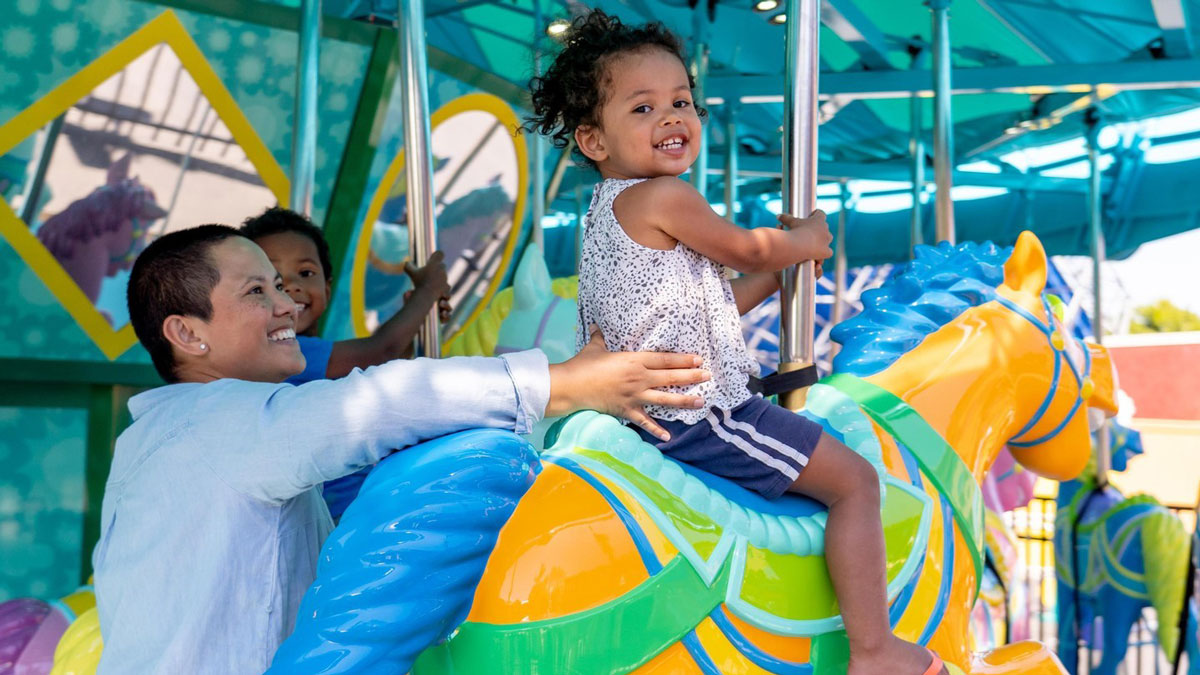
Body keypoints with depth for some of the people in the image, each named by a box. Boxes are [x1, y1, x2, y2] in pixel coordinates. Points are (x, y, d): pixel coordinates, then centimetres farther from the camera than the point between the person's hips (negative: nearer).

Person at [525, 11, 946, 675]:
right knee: (855, 481, -4)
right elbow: (746, 248, -3)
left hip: (648, 411, 11)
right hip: (703, 414, -11)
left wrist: (779, 268, 19)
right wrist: (806, 241, 17)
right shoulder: (664, 197, -16)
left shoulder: (608, 210, 16)